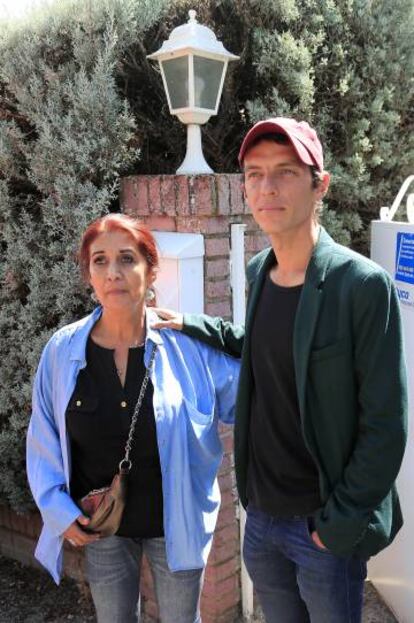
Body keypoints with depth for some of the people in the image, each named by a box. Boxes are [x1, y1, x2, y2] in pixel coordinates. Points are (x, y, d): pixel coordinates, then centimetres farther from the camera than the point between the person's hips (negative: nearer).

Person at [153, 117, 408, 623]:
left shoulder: (363, 284, -19)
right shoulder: (257, 272, 0)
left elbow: (385, 424, -17)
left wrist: (340, 524, -14)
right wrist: (193, 327, 5)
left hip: (326, 528, -6)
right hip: (260, 515, 6)